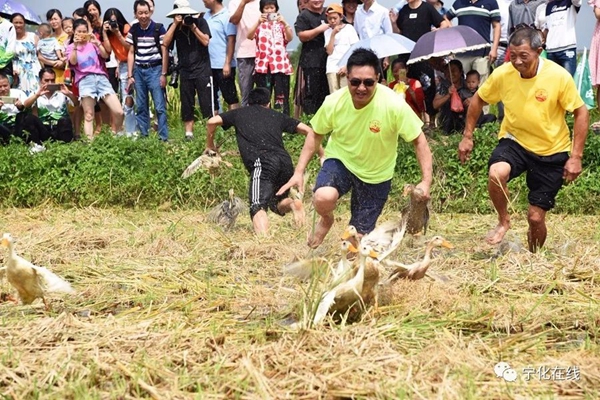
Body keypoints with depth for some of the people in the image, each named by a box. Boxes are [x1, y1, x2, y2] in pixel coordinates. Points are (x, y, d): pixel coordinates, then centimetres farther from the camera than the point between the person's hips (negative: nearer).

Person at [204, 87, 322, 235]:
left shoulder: (239, 113, 25)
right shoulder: (277, 116, 29)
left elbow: (212, 122, 18)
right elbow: (308, 130, 24)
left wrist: (210, 146, 33)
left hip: (262, 163, -3)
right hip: (285, 161, 3)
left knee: (258, 206, -15)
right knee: (276, 203, 24)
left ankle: (263, 235, -45)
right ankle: (292, 203, -9)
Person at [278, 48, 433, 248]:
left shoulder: (394, 105, -28)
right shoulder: (334, 102, -20)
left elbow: (419, 141, -19)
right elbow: (316, 135, -2)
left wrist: (426, 181, -27)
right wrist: (299, 172, -7)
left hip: (376, 174, 0)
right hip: (340, 160, 0)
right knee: (323, 198, -32)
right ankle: (326, 220, 6)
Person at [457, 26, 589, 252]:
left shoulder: (559, 76, -20)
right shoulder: (502, 74, -14)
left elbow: (581, 113, -12)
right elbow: (478, 99, 4)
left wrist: (576, 156, -16)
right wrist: (467, 136, 3)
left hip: (551, 151, -1)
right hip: (515, 141, 1)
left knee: (536, 217, 2)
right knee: (496, 173, -33)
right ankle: (503, 221, -4)